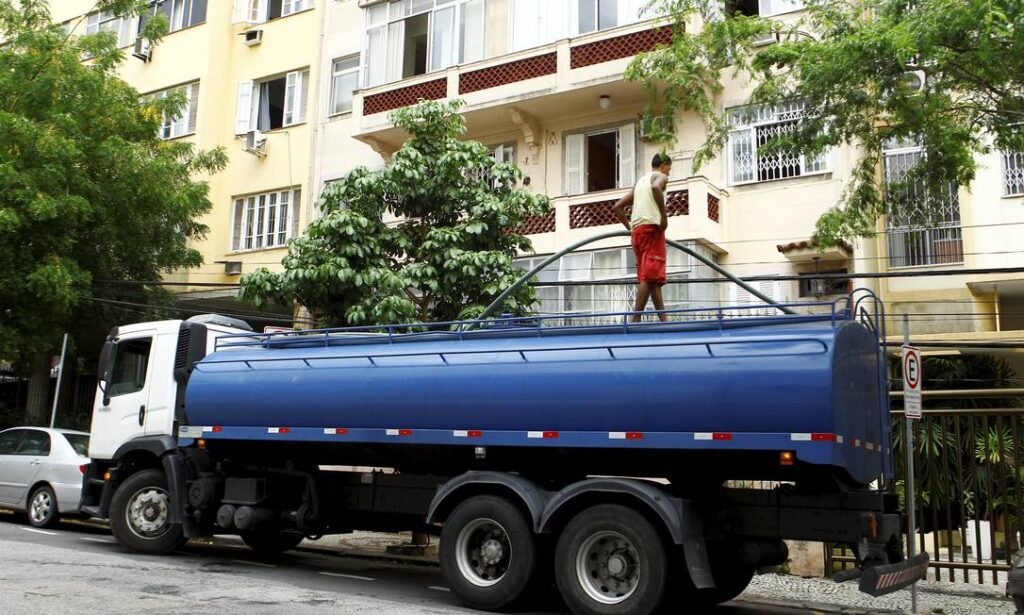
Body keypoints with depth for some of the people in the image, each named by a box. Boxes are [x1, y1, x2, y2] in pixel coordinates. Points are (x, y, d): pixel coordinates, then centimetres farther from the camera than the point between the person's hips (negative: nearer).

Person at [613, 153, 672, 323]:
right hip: (651, 228, -8)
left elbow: (618, 206, 24)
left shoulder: (640, 181, 27)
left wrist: (629, 227, 20)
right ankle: (635, 318, -20)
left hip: (637, 231, 8)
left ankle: (663, 318, 6)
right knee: (651, 275, -12)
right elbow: (656, 187, -22)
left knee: (647, 276, 7)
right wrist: (664, 216, -19)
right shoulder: (660, 176, 4)